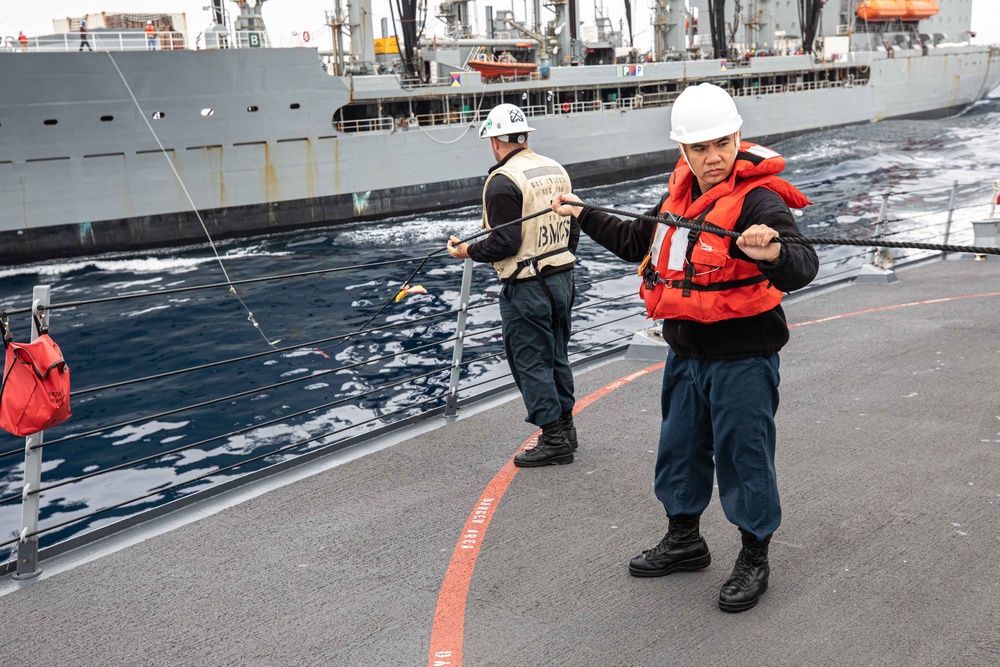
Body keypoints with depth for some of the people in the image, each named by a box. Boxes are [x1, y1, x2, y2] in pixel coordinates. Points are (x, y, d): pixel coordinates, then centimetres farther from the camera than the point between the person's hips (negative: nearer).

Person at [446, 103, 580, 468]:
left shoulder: (503, 181, -17)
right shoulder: (557, 170, 8)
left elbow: (505, 242, -20)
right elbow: (573, 228, 14)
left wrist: (467, 251, -5)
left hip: (525, 287, -8)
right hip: (562, 279, 8)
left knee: (531, 362, 2)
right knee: (556, 355, 19)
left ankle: (553, 440, 7)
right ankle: (565, 427, 29)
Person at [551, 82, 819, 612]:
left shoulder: (758, 198, -18)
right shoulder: (681, 191, 6)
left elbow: (802, 269, -31)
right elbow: (638, 242, 23)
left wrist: (773, 254, -53)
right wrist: (584, 215, 22)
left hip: (742, 356, -8)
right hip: (686, 353, 8)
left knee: (743, 454, 4)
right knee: (679, 446, 20)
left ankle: (754, 558, 24)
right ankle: (684, 538, 40)